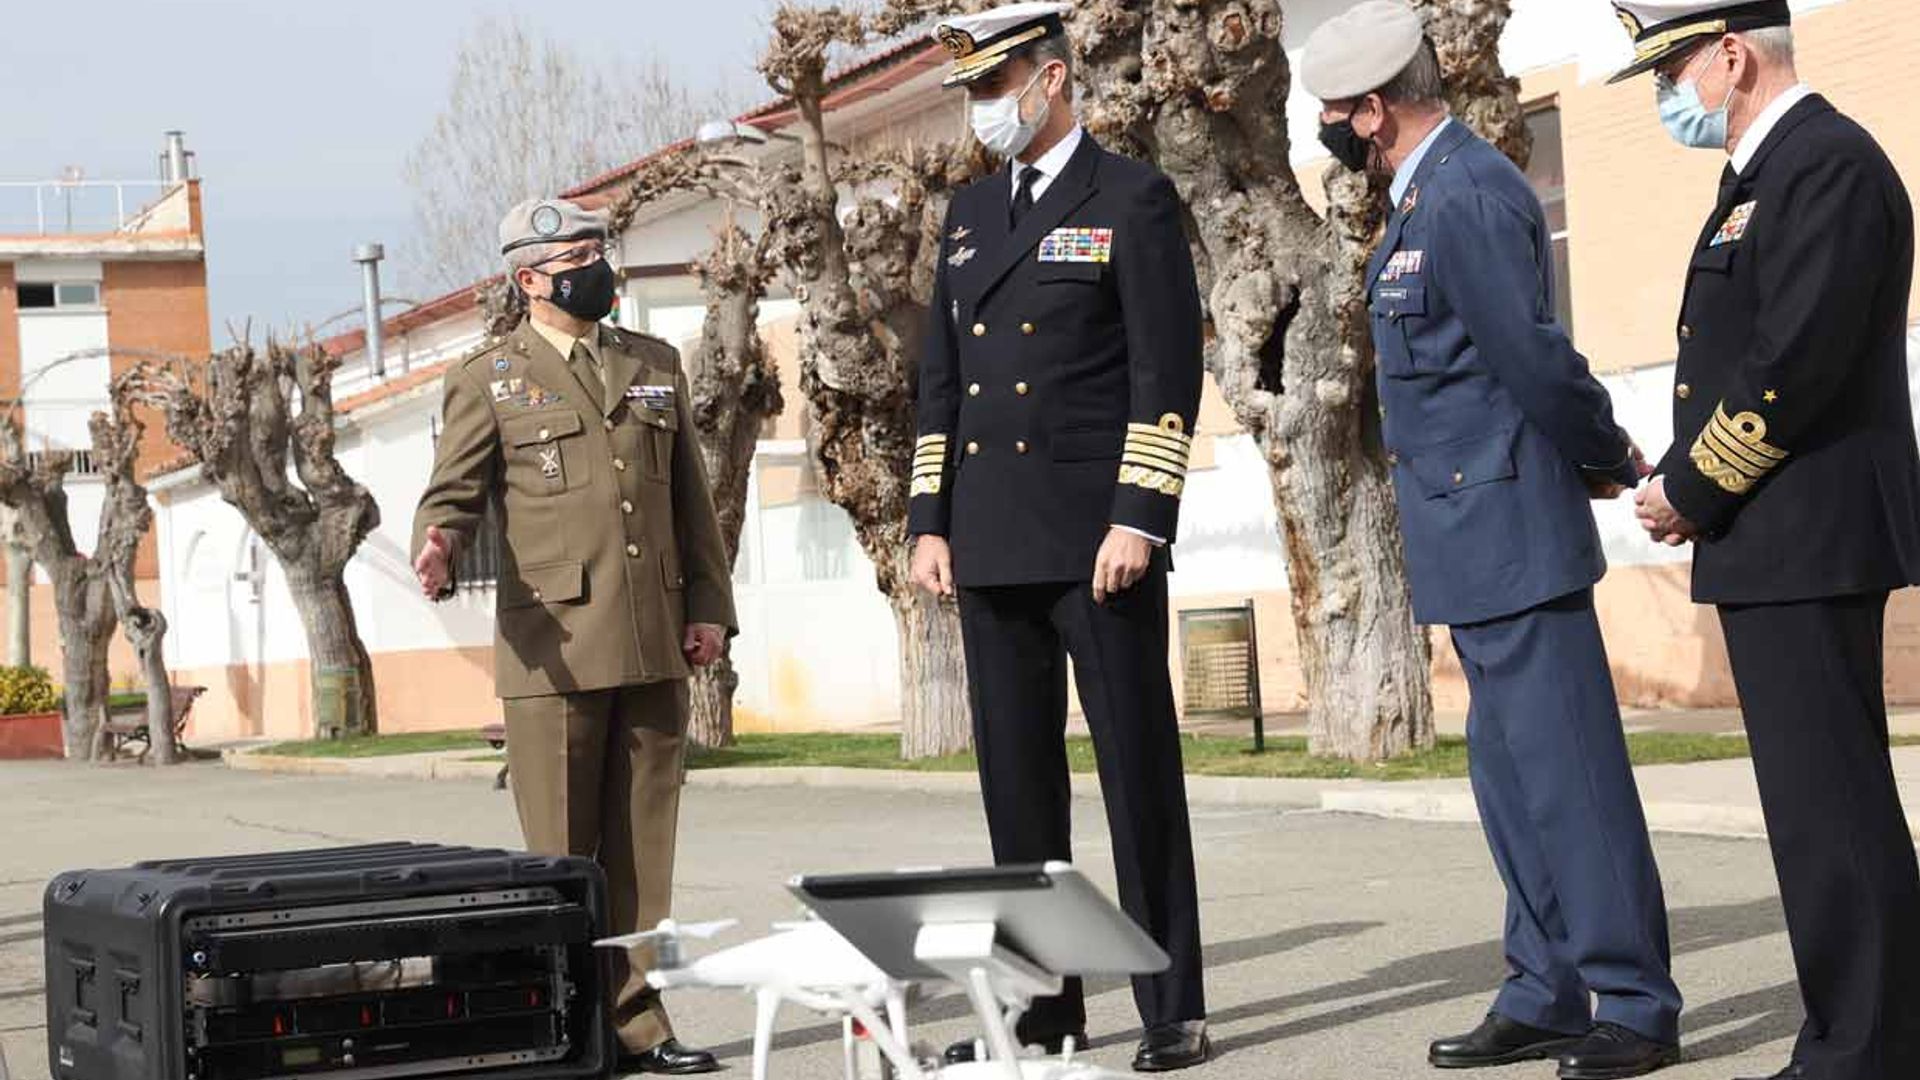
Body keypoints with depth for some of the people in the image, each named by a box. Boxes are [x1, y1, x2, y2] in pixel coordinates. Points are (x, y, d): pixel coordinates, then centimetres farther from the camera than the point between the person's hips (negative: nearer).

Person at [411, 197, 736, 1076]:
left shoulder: (656, 366, 16)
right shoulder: (488, 380, 3)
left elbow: (690, 498, 17)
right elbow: (455, 491, -2)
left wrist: (708, 605, 10)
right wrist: (439, 548, -25)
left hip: (655, 648, 4)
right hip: (555, 649, -4)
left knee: (643, 850, 7)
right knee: (561, 859, 0)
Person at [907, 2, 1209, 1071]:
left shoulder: (1133, 200, -1)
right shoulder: (971, 214, 17)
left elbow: (1169, 371, -8)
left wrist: (1139, 517, -15)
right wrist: (931, 521, 10)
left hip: (1098, 539, -6)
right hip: (993, 544, 6)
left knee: (1139, 772, -3)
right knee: (1017, 779, 7)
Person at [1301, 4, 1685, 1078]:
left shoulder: (1469, 195, -18)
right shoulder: (1430, 192, 14)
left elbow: (1536, 355, -20)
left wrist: (1610, 459, -6)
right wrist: (1608, 457, 10)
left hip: (1510, 533, -11)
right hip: (1477, 544, 11)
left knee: (1567, 768, -5)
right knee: (1513, 774, 14)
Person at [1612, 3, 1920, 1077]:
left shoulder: (1828, 162, -13)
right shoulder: (1765, 173, 19)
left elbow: (1795, 364, -21)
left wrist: (1690, 489, -12)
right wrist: (1690, 487, 7)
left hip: (1809, 543, -10)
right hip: (1772, 546, 10)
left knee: (1831, 808, -8)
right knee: (1825, 802, 12)